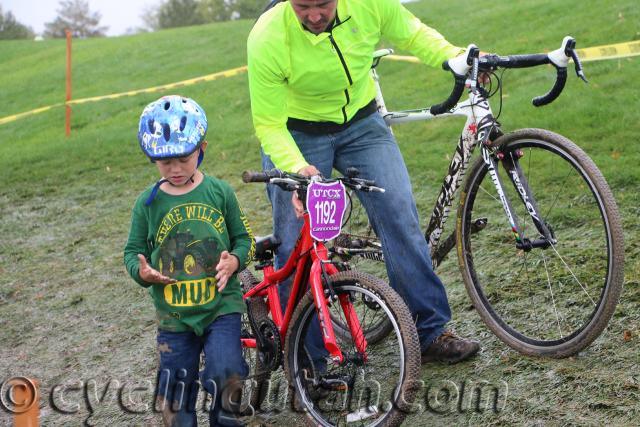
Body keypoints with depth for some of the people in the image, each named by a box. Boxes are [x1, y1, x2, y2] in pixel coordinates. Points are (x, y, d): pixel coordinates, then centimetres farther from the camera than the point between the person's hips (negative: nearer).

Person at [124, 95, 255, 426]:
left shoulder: (219, 192, -1)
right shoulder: (148, 203, -1)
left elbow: (243, 238, 7)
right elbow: (133, 251, 6)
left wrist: (234, 261, -14)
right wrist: (142, 272, -15)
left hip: (221, 304, -1)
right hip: (173, 316, 1)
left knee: (226, 376, -18)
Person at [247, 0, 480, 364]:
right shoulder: (267, 40, -29)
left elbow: (413, 34, -1)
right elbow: (269, 125, -23)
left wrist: (457, 58, -19)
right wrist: (297, 168, -41)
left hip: (362, 125, 2)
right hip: (295, 135, -2)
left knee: (400, 215, -10)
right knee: (296, 250, -4)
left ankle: (430, 333, 2)